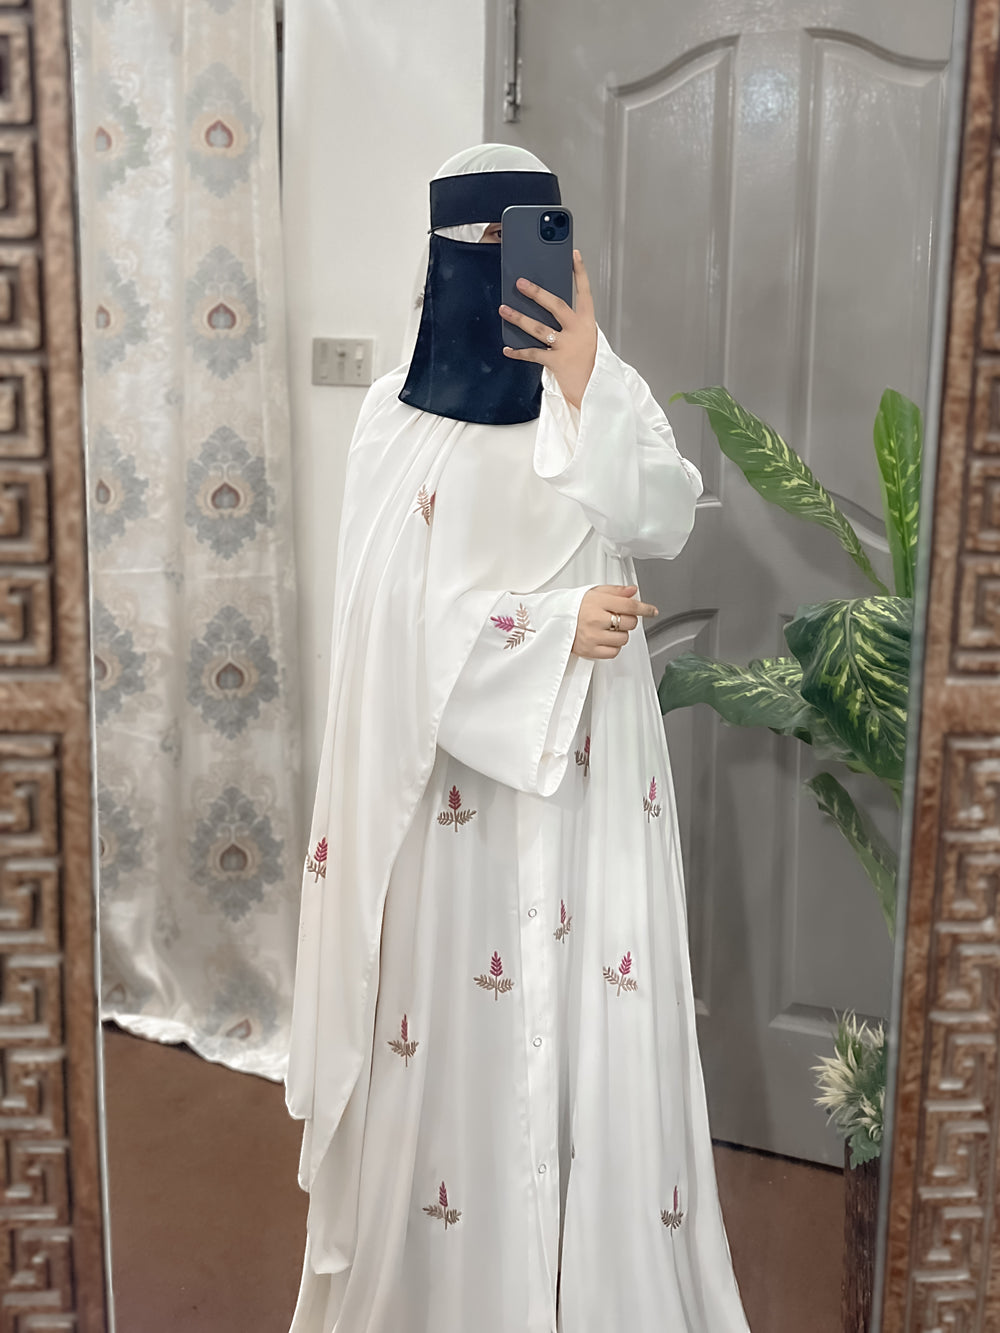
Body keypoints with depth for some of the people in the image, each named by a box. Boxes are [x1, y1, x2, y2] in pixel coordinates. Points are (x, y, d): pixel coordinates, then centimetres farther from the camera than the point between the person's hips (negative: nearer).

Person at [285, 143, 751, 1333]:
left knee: (597, 1006, 6)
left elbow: (664, 524, -12)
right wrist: (555, 624, -14)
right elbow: (395, 602, -7)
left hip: (590, 758, 1)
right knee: (451, 1013, 7)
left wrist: (584, 381, -20)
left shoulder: (608, 388, 4)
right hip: (456, 763, -1)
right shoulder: (401, 409, -1)